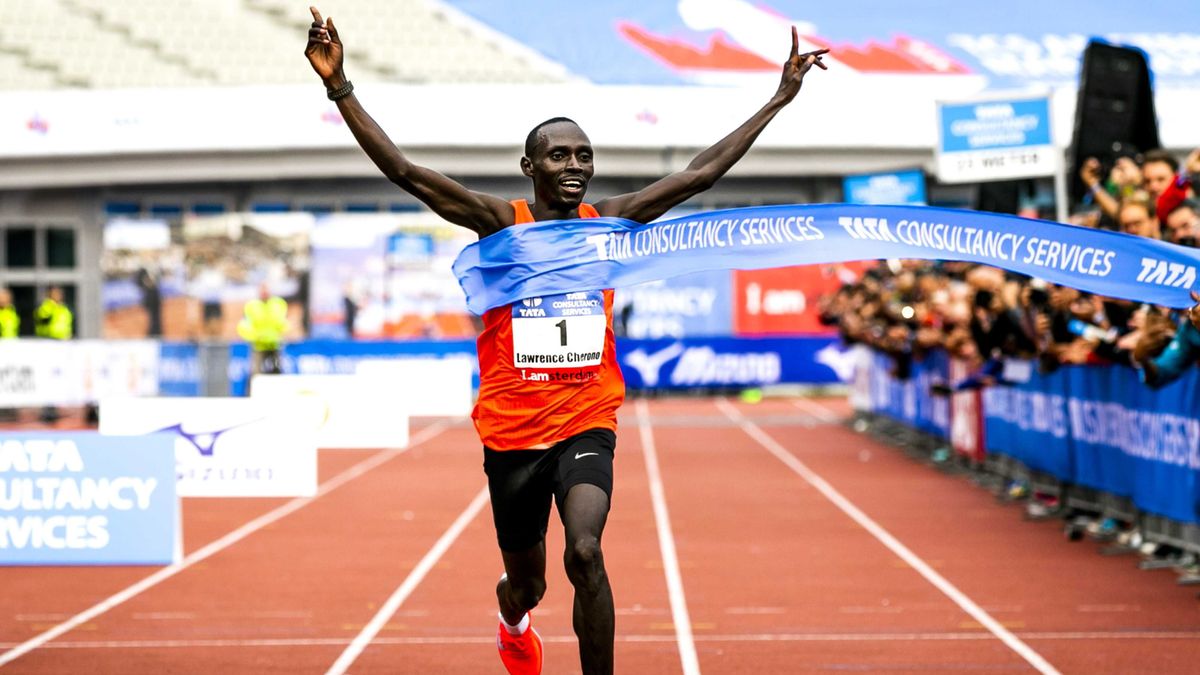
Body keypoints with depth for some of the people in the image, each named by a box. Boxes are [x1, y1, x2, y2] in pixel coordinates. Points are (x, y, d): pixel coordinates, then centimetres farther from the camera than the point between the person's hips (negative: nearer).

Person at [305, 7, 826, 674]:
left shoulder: (608, 220, 4)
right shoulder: (501, 221, -4)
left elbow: (701, 173, 7)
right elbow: (404, 170, -12)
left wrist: (780, 99, 8)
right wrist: (340, 87, -22)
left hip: (587, 424, 1)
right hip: (512, 428, -1)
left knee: (585, 552, -25)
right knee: (529, 584, 15)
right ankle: (514, 615, 53)